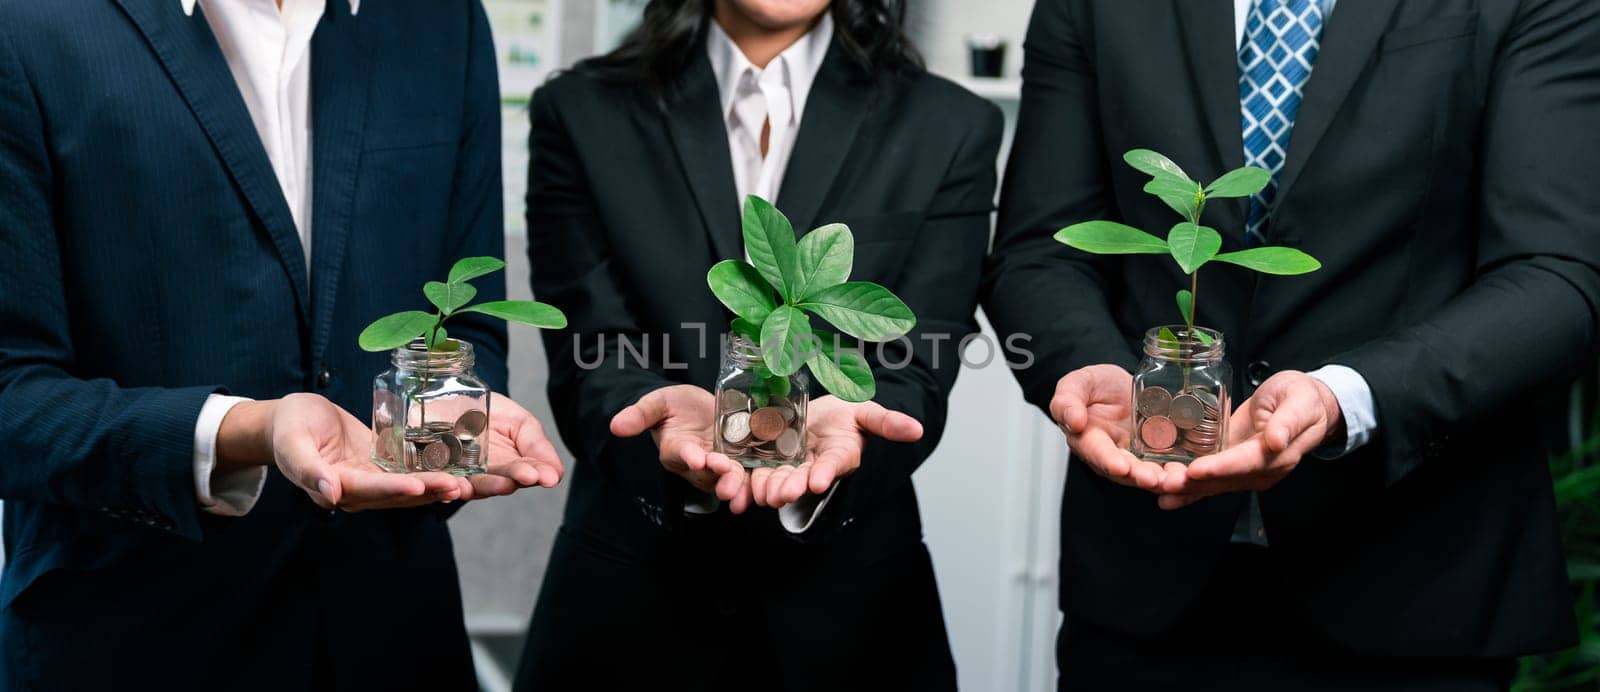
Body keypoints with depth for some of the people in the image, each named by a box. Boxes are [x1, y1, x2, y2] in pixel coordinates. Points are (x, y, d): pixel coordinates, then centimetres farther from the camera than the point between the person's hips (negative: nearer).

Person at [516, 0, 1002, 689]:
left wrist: (836, 425, -29)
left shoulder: (952, 128, 0)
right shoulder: (581, 114, -1)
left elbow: (913, 377, -7)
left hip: (848, 602, 1)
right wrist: (672, 415, -28)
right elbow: (590, 366, -7)